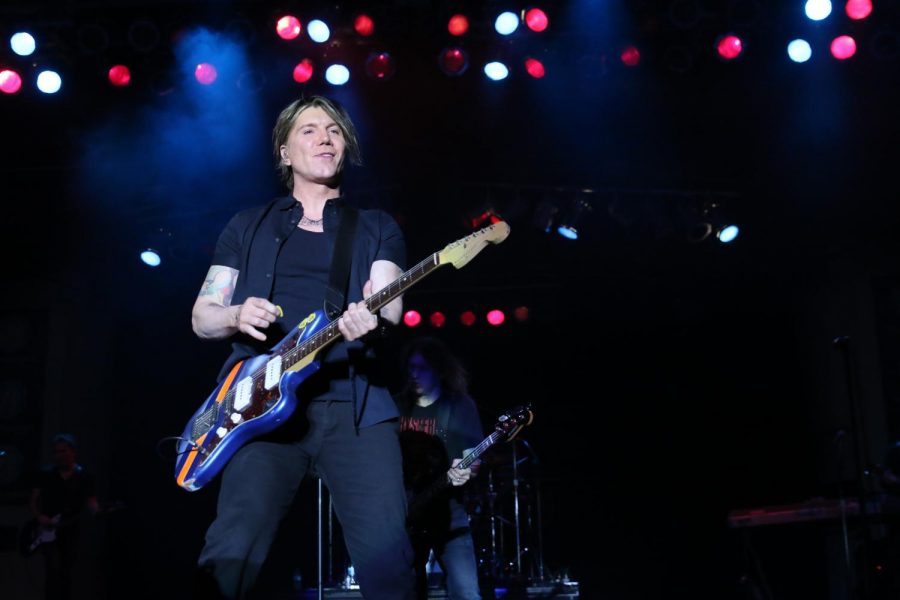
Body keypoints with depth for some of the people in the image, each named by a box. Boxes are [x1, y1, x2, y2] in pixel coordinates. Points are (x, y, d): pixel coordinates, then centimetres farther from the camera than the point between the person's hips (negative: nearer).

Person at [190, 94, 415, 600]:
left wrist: (371, 320, -24)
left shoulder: (377, 228, 17)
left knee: (387, 552, -13)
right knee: (232, 552, -12)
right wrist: (235, 316, -7)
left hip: (356, 406, 0)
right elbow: (201, 316, 17)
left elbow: (390, 306, 1)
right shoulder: (248, 226, 18)